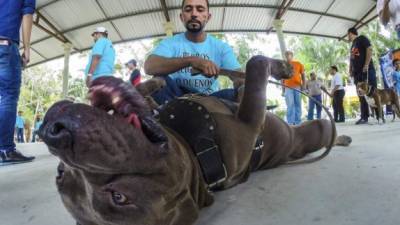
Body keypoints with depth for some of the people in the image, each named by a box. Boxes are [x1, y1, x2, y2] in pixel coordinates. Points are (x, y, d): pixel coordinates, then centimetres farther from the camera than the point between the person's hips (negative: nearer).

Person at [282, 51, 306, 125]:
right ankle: (290, 123, -4)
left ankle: (298, 123, 10)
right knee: (290, 105, -6)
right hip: (288, 88, -1)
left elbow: (303, 75, 9)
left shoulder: (298, 64, 9)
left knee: (298, 105, 4)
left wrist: (304, 85, -3)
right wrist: (283, 89, 7)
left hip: (298, 87, 1)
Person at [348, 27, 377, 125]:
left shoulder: (362, 39, 3)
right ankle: (364, 117, 2)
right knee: (361, 95, 3)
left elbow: (369, 49, -9)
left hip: (366, 70, -8)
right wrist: (350, 70, 11)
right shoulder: (353, 44, 26)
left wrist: (366, 65, -18)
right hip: (357, 72, 8)